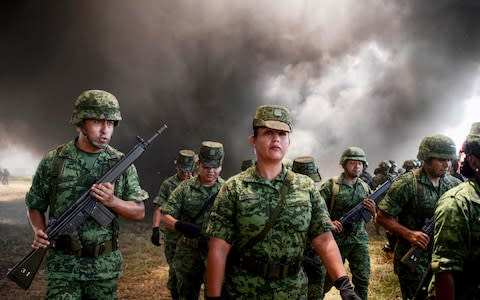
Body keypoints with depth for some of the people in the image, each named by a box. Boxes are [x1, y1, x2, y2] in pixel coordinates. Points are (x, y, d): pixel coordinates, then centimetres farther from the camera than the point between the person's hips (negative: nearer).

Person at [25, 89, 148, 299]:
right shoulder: (52, 161, -3)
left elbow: (139, 212, 2)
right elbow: (35, 206, 7)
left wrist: (112, 201, -15)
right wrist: (39, 231, -12)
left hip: (106, 265, 2)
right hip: (63, 264, -1)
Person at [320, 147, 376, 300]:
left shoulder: (365, 187, 7)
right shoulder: (331, 185, -8)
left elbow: (369, 217, 14)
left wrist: (372, 210, -8)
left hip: (359, 240, 4)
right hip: (336, 240, -4)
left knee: (363, 281, 1)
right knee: (328, 280, 5)